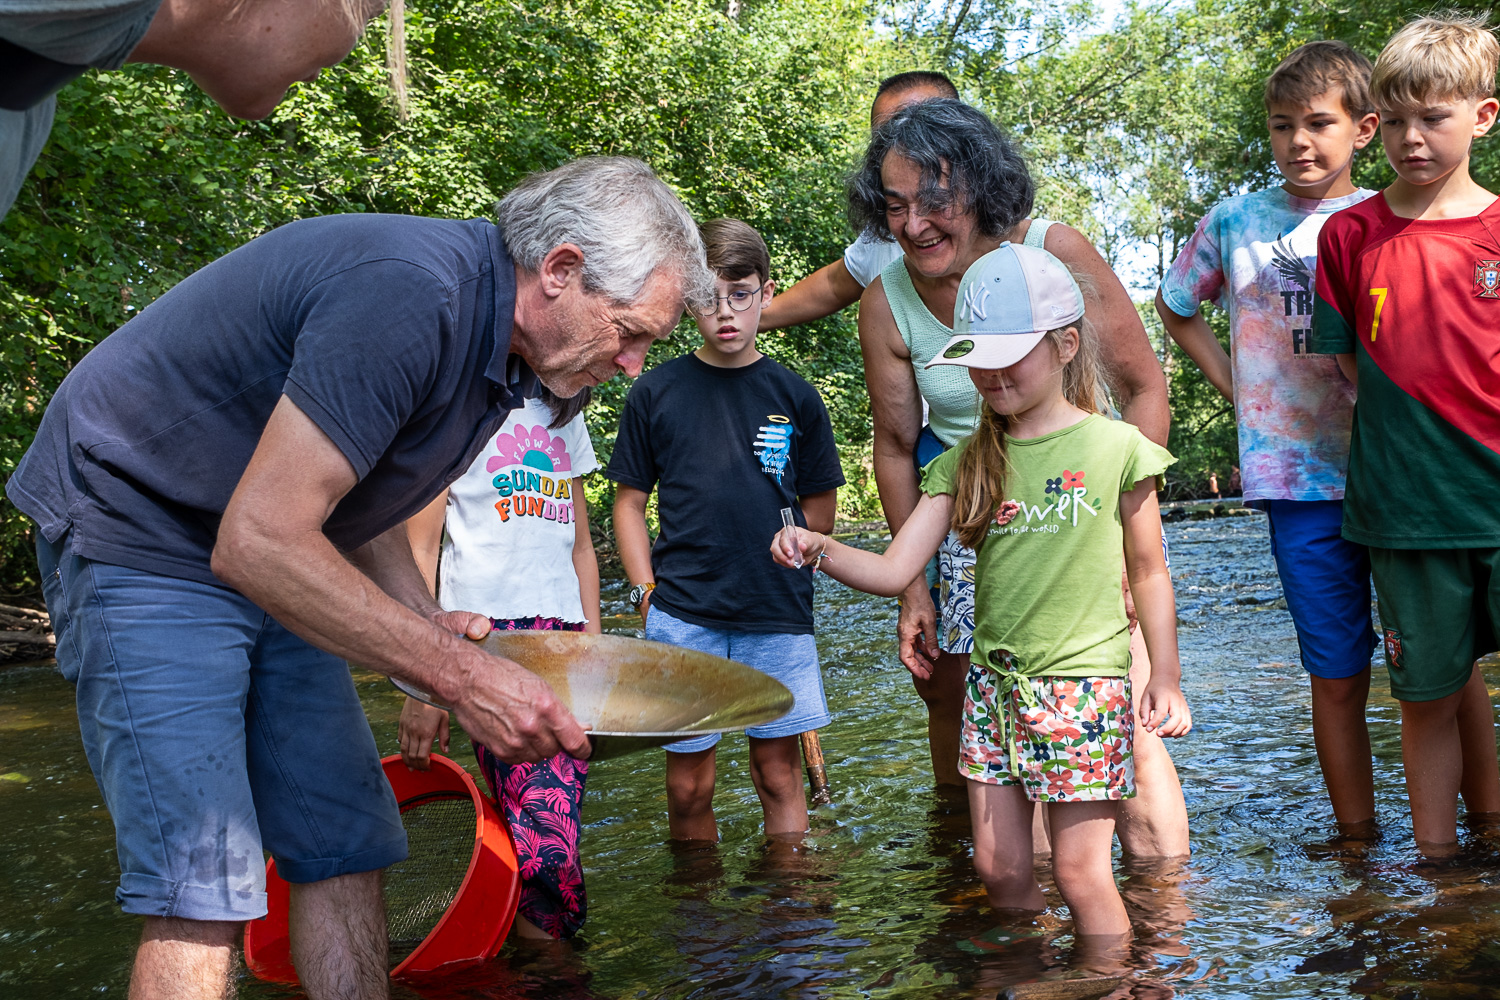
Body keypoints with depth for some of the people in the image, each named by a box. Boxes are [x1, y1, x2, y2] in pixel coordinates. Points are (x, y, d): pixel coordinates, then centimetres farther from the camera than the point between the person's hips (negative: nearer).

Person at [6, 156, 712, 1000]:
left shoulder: (500, 343, 1)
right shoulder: (410, 296, -30)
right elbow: (257, 541, -32)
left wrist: (427, 622, -4)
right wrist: (458, 674, -30)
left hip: (269, 570, 9)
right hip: (142, 538, -9)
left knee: (347, 850, 8)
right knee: (204, 888, -13)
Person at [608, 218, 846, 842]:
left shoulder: (794, 397, 5)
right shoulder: (656, 392, 3)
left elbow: (820, 508, 12)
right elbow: (630, 502, 7)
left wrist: (780, 574, 5)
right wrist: (647, 593, 0)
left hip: (777, 616, 1)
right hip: (682, 619, 0)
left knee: (778, 773, 7)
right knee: (688, 787, 4)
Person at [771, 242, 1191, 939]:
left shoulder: (1114, 447, -5)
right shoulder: (966, 462, 5)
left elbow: (1148, 573, 3)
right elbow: (894, 570, -1)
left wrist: (1165, 679, 3)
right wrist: (821, 551, -18)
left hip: (1084, 683, -4)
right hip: (993, 681, 4)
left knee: (1079, 874, -2)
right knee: (999, 869, 9)